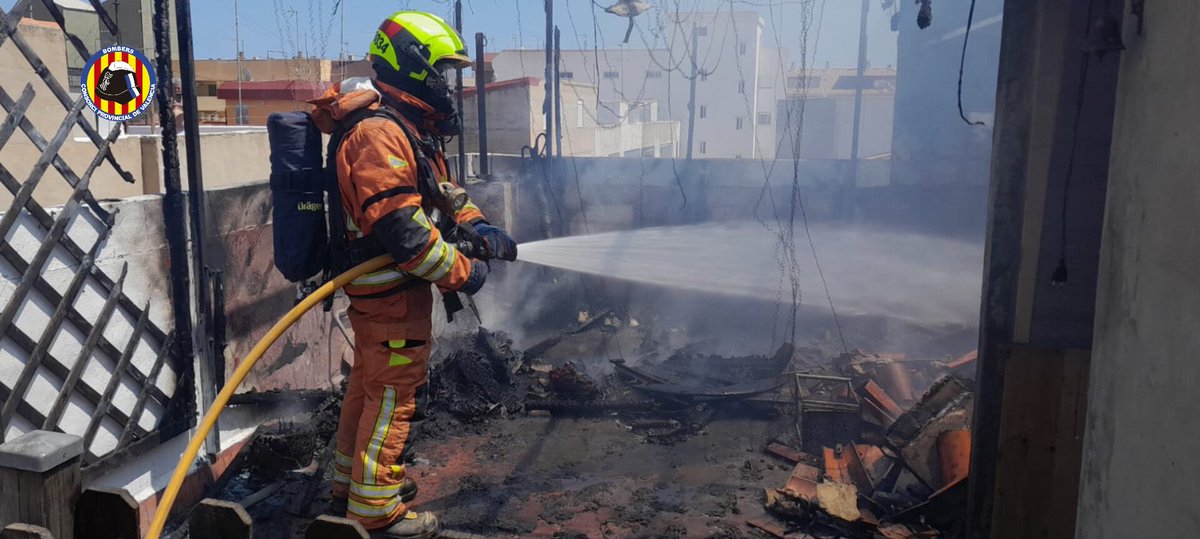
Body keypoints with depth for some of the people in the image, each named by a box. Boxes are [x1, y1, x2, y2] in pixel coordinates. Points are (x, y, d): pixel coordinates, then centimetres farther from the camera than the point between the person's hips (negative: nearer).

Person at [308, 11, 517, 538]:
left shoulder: (411, 127, 13)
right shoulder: (378, 132, -22)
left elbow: (439, 195, 19)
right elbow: (400, 226, -28)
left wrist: (475, 225, 1)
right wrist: (461, 272, -20)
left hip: (377, 288, 11)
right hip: (391, 289, -11)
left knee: (369, 383, 21)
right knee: (396, 394, 1)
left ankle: (351, 480, 38)